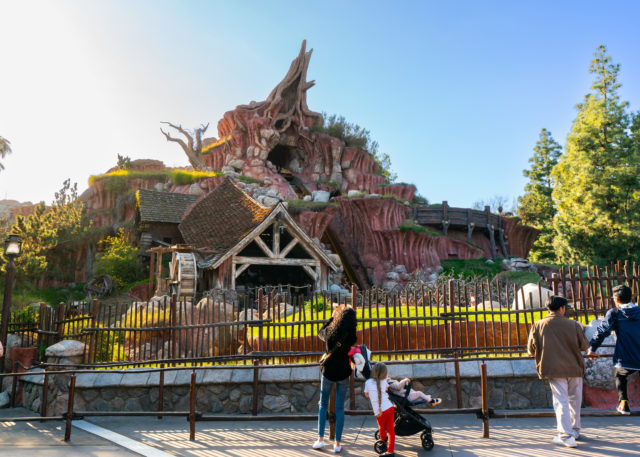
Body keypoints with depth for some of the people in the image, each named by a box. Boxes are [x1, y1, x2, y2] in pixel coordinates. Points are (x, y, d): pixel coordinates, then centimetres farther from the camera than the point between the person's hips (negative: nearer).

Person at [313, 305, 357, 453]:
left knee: (323, 405, 17)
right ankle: (337, 443, 10)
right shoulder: (350, 337, -14)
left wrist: (332, 317, 18)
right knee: (340, 408, 8)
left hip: (328, 372, 1)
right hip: (343, 374, 0)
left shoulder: (330, 331, -10)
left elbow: (320, 333, 13)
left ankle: (320, 439, 13)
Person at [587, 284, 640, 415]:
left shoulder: (614, 313, -3)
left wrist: (592, 349, 5)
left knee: (620, 376, 25)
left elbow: (602, 332, -5)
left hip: (625, 359, -1)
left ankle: (623, 402, 13)